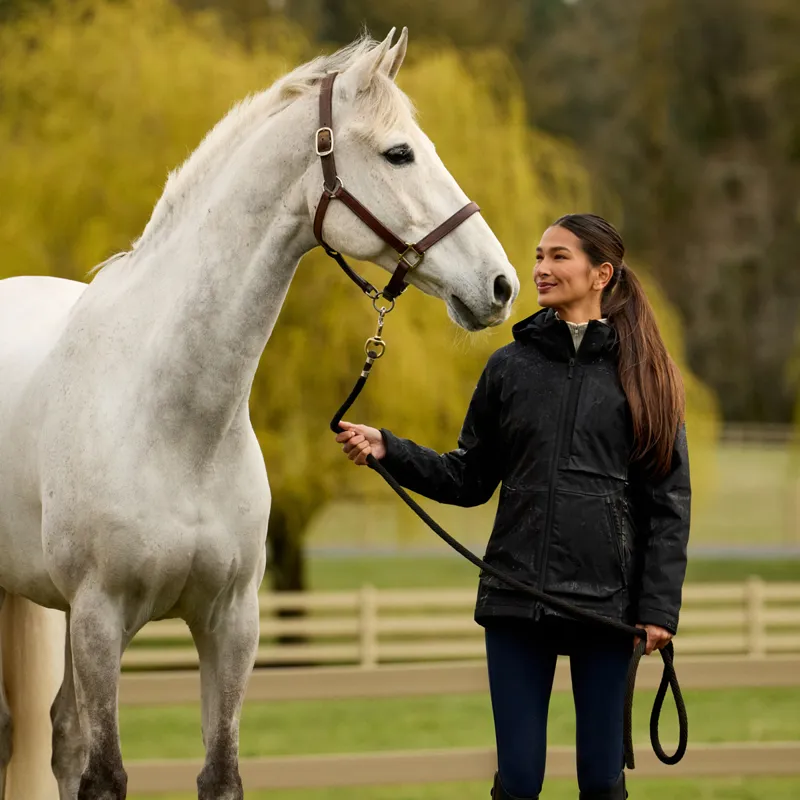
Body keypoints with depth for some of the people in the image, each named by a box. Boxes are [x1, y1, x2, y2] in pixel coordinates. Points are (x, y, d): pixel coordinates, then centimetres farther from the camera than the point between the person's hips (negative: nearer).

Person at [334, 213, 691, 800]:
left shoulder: (642, 374, 2)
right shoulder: (511, 366, 7)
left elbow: (669, 501, 0)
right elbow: (470, 480, 11)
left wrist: (660, 608, -6)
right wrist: (387, 449, -3)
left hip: (606, 600, -1)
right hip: (516, 598, 2)